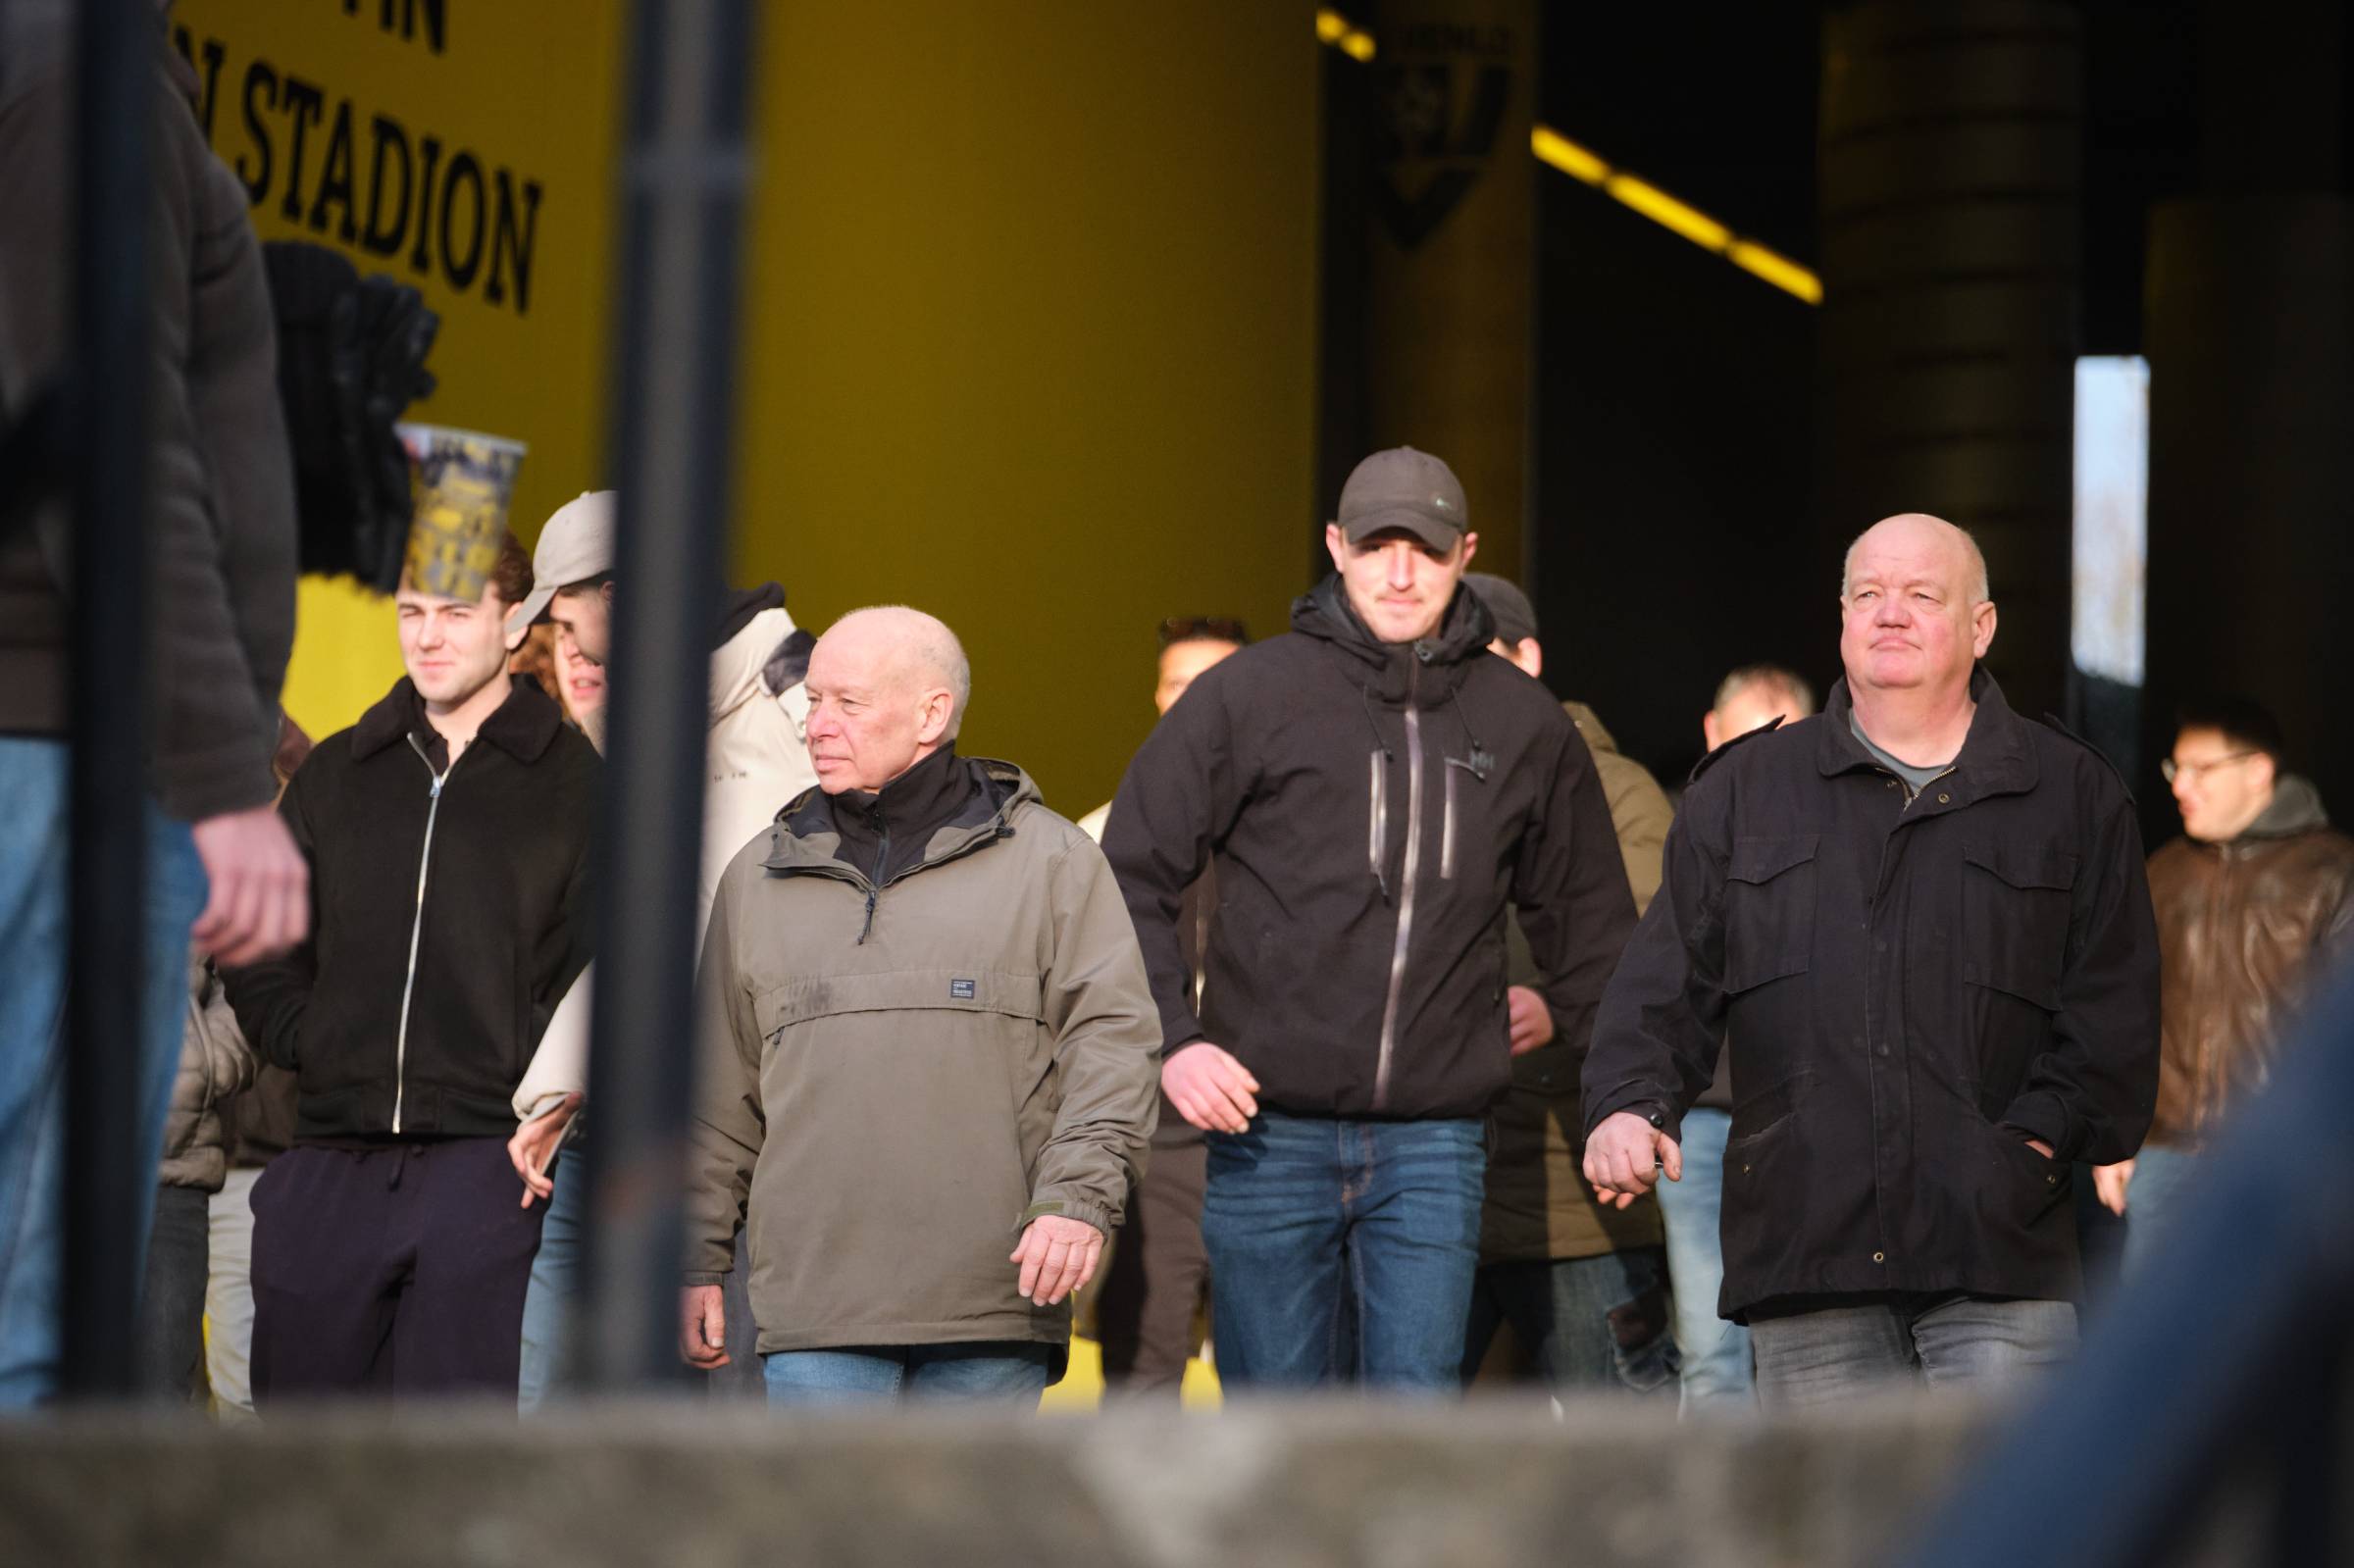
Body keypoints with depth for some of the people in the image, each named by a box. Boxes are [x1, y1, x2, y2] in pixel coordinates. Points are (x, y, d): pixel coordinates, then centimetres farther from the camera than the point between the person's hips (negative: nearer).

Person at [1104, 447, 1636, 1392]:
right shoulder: (1249, 695, 1)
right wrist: (1171, 1040, -8)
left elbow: (1590, 925, 21)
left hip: (1435, 1145, 1)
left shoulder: (1526, 727, 10)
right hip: (1269, 1133, -1)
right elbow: (1129, 882, 4)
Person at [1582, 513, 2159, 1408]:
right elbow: (1667, 979, 10)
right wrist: (1629, 1103, -8)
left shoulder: (2073, 797, 11)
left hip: (2000, 1243, -2)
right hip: (1803, 1237, 2)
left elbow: (2112, 1009, 6)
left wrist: (2041, 1136, -8)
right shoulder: (1742, 791, 16)